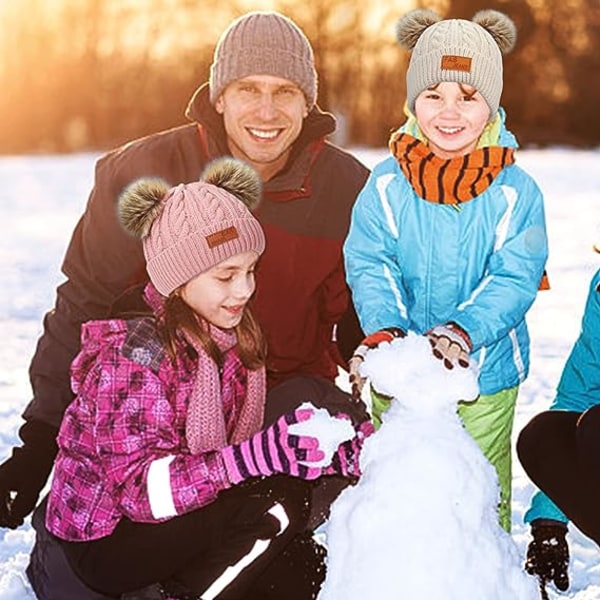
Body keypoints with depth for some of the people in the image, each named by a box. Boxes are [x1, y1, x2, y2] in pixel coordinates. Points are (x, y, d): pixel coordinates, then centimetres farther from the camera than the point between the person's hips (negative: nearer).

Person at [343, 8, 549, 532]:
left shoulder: (516, 192, -9)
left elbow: (514, 279, -14)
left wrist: (463, 330, -31)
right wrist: (383, 330, -28)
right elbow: (369, 267, -10)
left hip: (484, 377, -1)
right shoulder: (386, 186, -7)